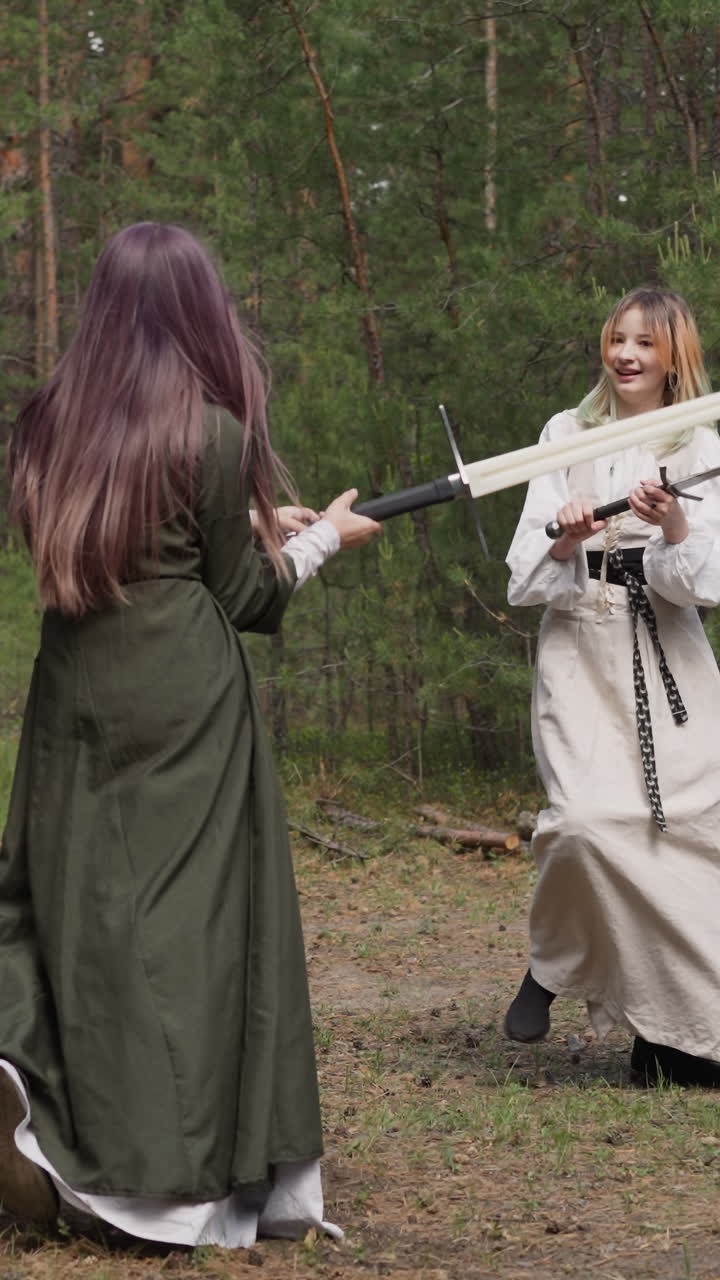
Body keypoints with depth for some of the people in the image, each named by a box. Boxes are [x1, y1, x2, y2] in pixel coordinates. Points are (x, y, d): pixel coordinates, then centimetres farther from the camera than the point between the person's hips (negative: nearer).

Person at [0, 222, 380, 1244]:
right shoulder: (212, 432, -11)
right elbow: (244, 595, -2)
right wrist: (321, 539, 15)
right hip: (185, 704, -5)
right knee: (186, 913, 1)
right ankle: (175, 1179, 3)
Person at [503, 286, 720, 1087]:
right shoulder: (568, 435, 10)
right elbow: (527, 568, 5)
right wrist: (565, 540, -16)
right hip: (580, 646, 0)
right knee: (584, 820, -20)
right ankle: (549, 967, 7)